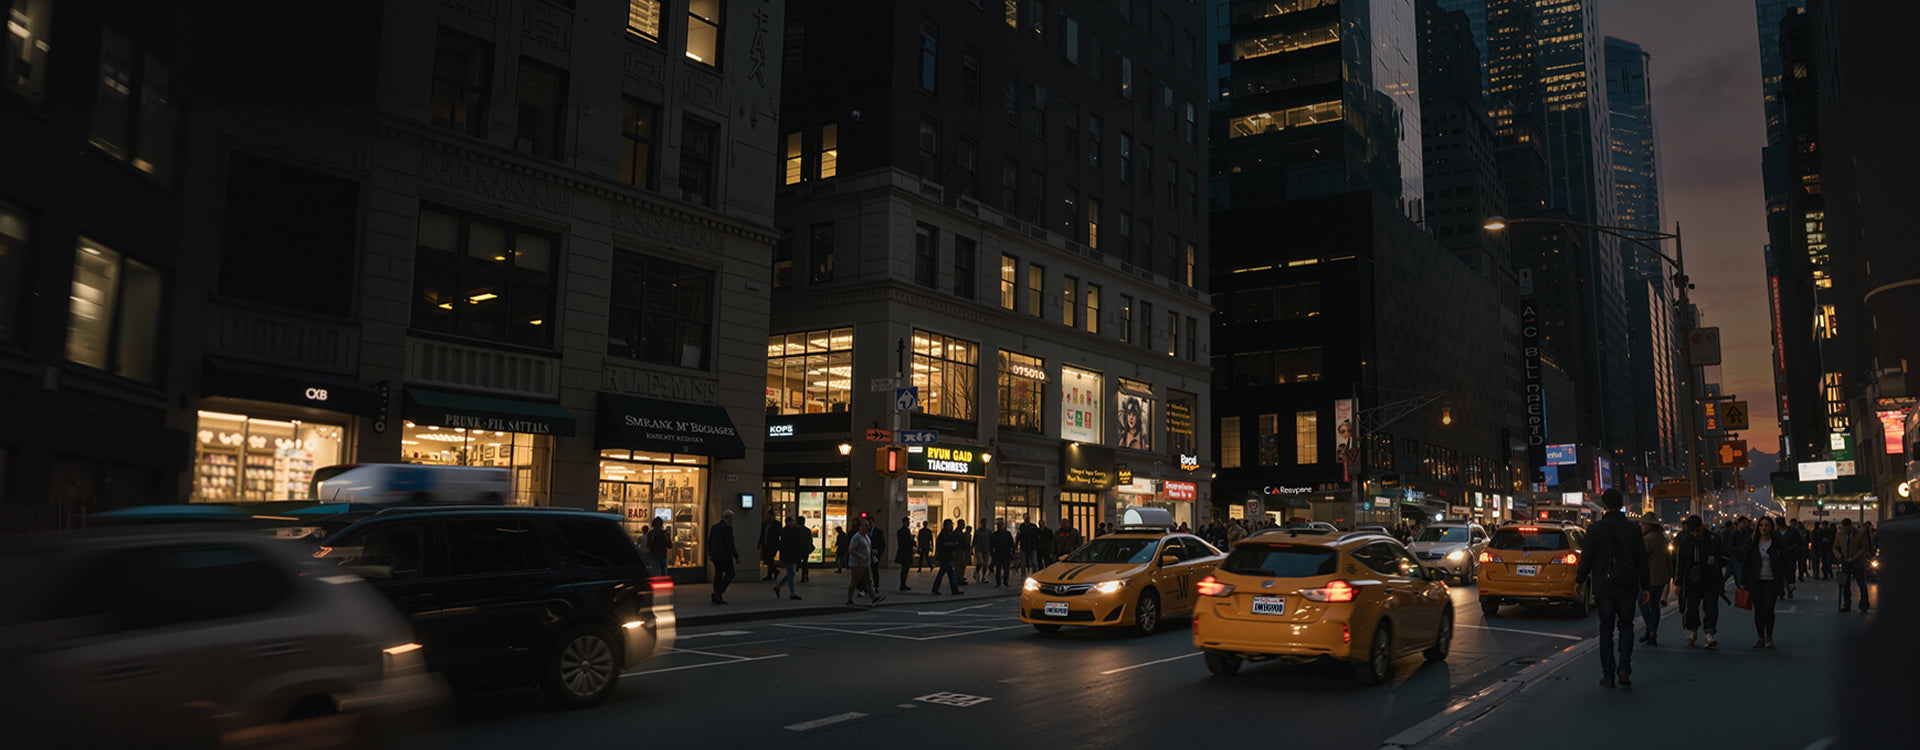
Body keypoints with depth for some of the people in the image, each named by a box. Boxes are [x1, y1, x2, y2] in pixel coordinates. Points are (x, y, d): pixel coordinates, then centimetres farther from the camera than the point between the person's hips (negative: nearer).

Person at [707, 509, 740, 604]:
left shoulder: (714, 526, 8)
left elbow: (709, 542, 13)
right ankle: (718, 593, -9)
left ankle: (716, 597, 8)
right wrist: (737, 557, -13)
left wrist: (710, 555, 24)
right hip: (724, 556, -8)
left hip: (715, 554, 8)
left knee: (718, 574, 12)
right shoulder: (728, 527, -15)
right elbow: (730, 544, -19)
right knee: (730, 574, 3)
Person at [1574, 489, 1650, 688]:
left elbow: (1587, 558, -4)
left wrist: (1580, 580, 10)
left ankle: (1608, 674, 6)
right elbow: (1642, 560, 3)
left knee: (1606, 629, 6)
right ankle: (1624, 669, -2)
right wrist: (1645, 587, 10)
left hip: (1603, 587, -1)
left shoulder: (1594, 529, -7)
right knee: (1626, 627, 13)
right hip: (1627, 587, 1)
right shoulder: (1633, 529, -1)